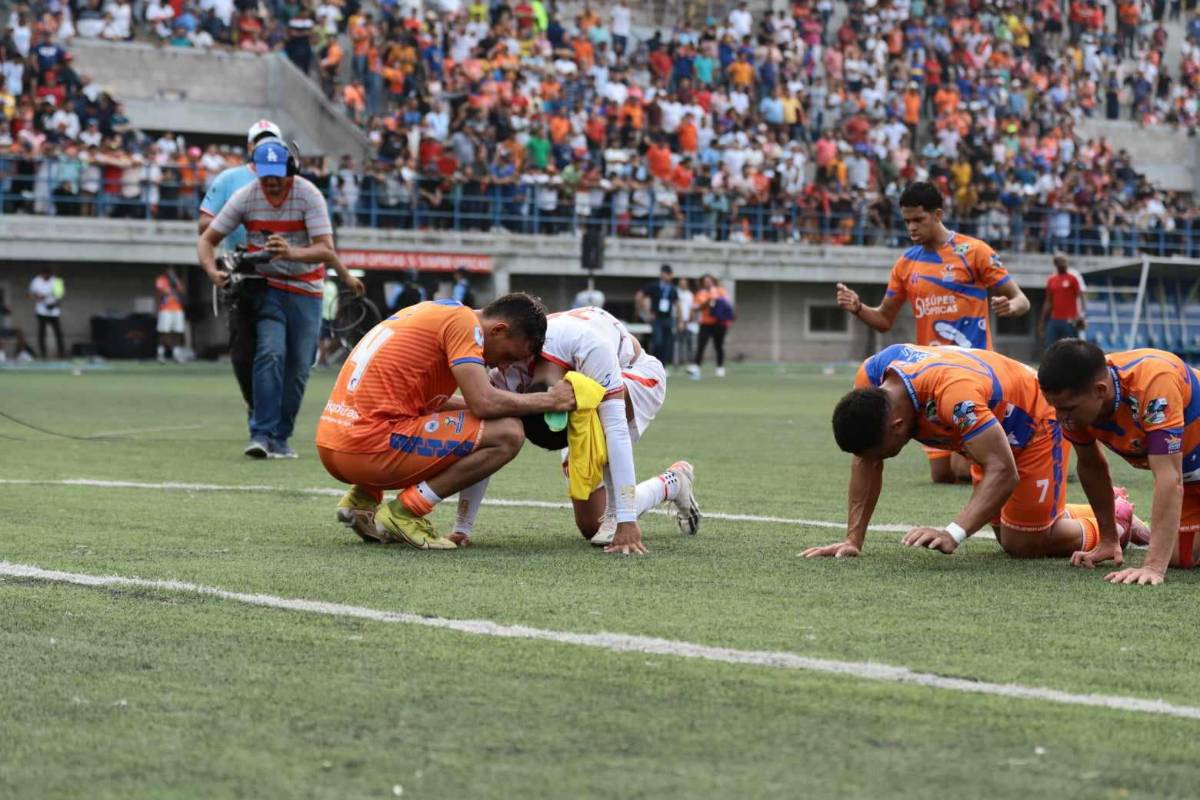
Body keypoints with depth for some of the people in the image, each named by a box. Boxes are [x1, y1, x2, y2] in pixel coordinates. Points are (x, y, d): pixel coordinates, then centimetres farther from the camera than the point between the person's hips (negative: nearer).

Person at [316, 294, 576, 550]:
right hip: (370, 449, -10)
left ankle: (362, 500, 16)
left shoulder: (435, 310, 21)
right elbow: (485, 403, -15)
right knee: (507, 434, -10)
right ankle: (404, 512, -8)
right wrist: (549, 400, -2)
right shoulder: (464, 320, -6)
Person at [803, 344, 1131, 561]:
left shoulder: (953, 392, -46)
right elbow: (865, 462, -12)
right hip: (995, 424, 8)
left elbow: (1003, 473, -48)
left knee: (1024, 545, -3)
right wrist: (853, 540, -18)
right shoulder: (869, 379, -25)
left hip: (1035, 420, -8)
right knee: (1008, 537, 19)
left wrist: (953, 534, -58)